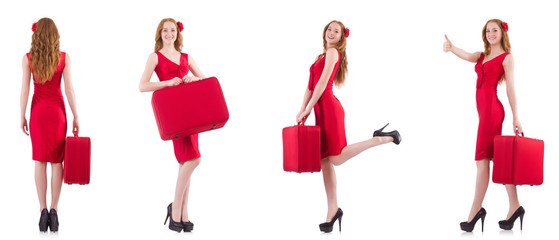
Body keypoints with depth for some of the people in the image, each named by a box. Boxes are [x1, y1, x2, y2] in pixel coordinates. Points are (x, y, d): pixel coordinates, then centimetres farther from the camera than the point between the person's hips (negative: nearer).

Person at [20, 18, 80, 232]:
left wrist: (22, 116, 3)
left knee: (40, 161, 7)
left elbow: (25, 90, -5)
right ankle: (54, 210, -2)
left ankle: (43, 210, 1)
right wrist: (76, 117, 0)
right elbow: (69, 89, -6)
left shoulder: (28, 58, -4)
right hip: (57, 111, 0)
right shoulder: (64, 58, -5)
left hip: (38, 112, 0)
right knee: (57, 161, 5)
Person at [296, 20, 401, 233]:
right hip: (322, 110, 9)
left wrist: (308, 109, -14)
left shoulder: (332, 52, -4)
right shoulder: (324, 55, 22)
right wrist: (303, 109, 10)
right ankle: (333, 211, 8)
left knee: (335, 158, -14)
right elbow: (311, 86, 19)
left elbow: (323, 83, -12)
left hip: (329, 107, -9)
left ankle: (379, 139, -4)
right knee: (324, 161, 5)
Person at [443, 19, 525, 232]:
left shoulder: (507, 58, 0)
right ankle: (514, 207, 9)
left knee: (483, 159, -8)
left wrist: (515, 118, -4)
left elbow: (510, 88, -4)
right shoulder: (482, 56, 18)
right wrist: (451, 48, -26)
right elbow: (466, 56, -3)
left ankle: (475, 211, -7)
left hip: (492, 108, -8)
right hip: (484, 109, 8)